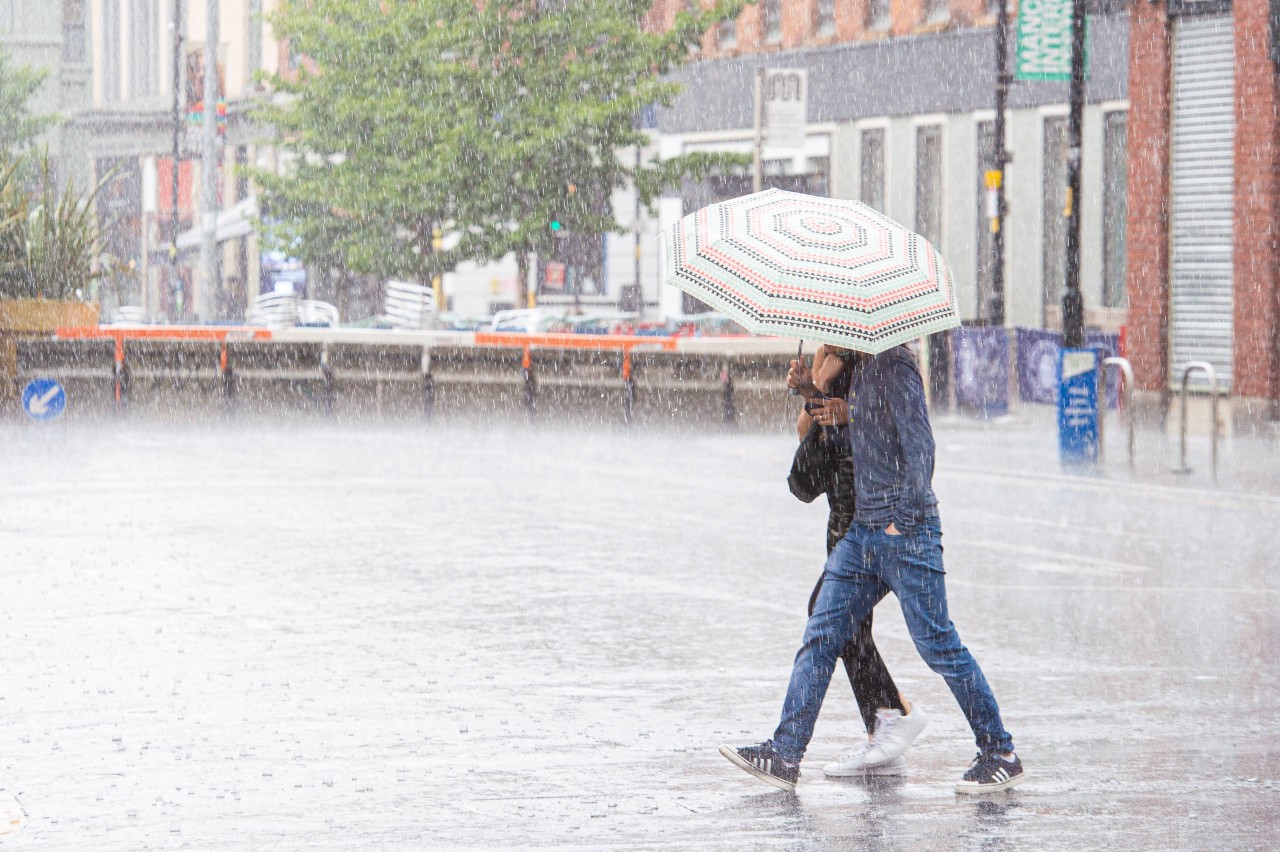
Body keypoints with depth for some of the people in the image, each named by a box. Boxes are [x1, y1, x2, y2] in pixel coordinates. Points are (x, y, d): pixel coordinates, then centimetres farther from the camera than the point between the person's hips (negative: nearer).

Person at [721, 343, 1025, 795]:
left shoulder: (894, 367, -13)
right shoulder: (861, 366, 14)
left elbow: (919, 447, -19)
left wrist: (905, 518, -20)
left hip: (906, 536, -9)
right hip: (862, 529, 9)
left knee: (938, 645, -4)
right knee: (820, 637, 3)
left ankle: (1000, 753, 6)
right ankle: (785, 754, 3)